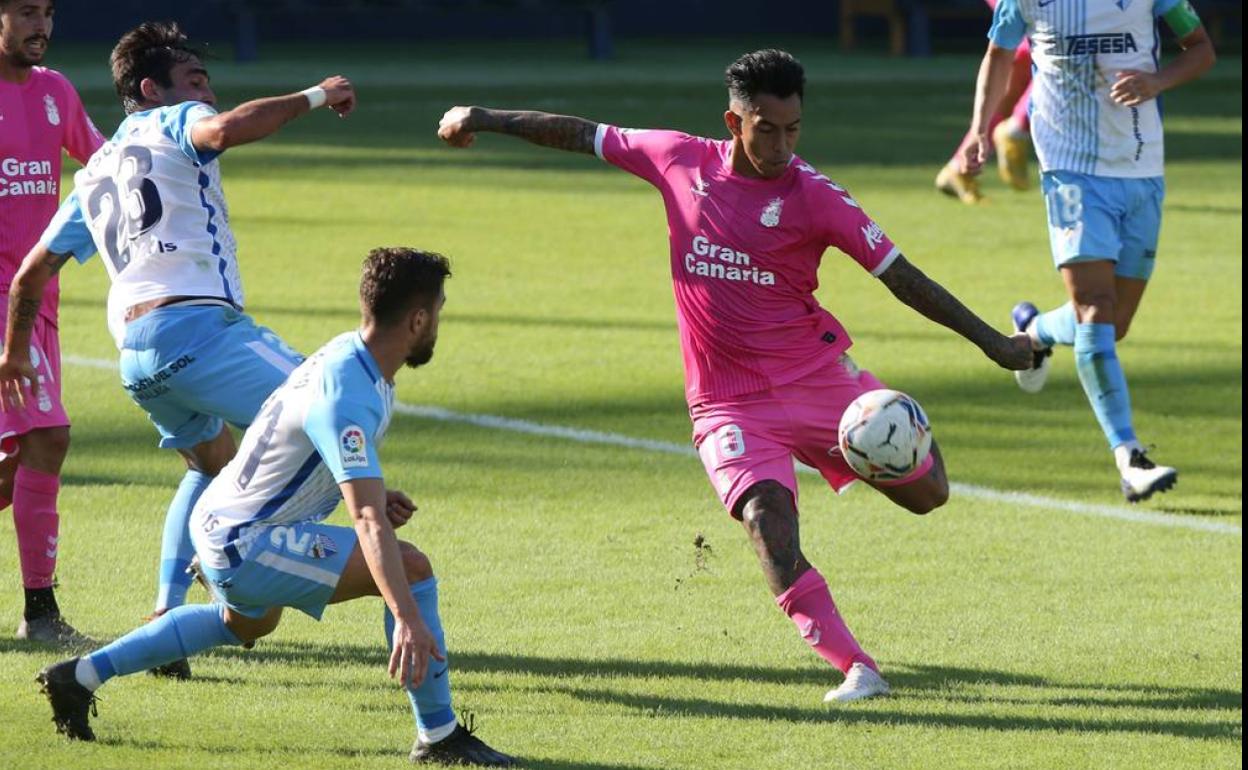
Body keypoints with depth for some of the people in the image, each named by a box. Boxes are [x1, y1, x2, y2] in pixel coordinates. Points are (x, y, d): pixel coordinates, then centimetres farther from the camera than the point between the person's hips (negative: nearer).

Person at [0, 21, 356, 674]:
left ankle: (167, 614, 14)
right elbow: (225, 130, -17)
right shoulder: (174, 125, 9)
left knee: (214, 465, 29)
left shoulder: (95, 173, 29)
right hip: (194, 322, -8)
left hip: (134, 352, 8)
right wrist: (314, 97, -8)